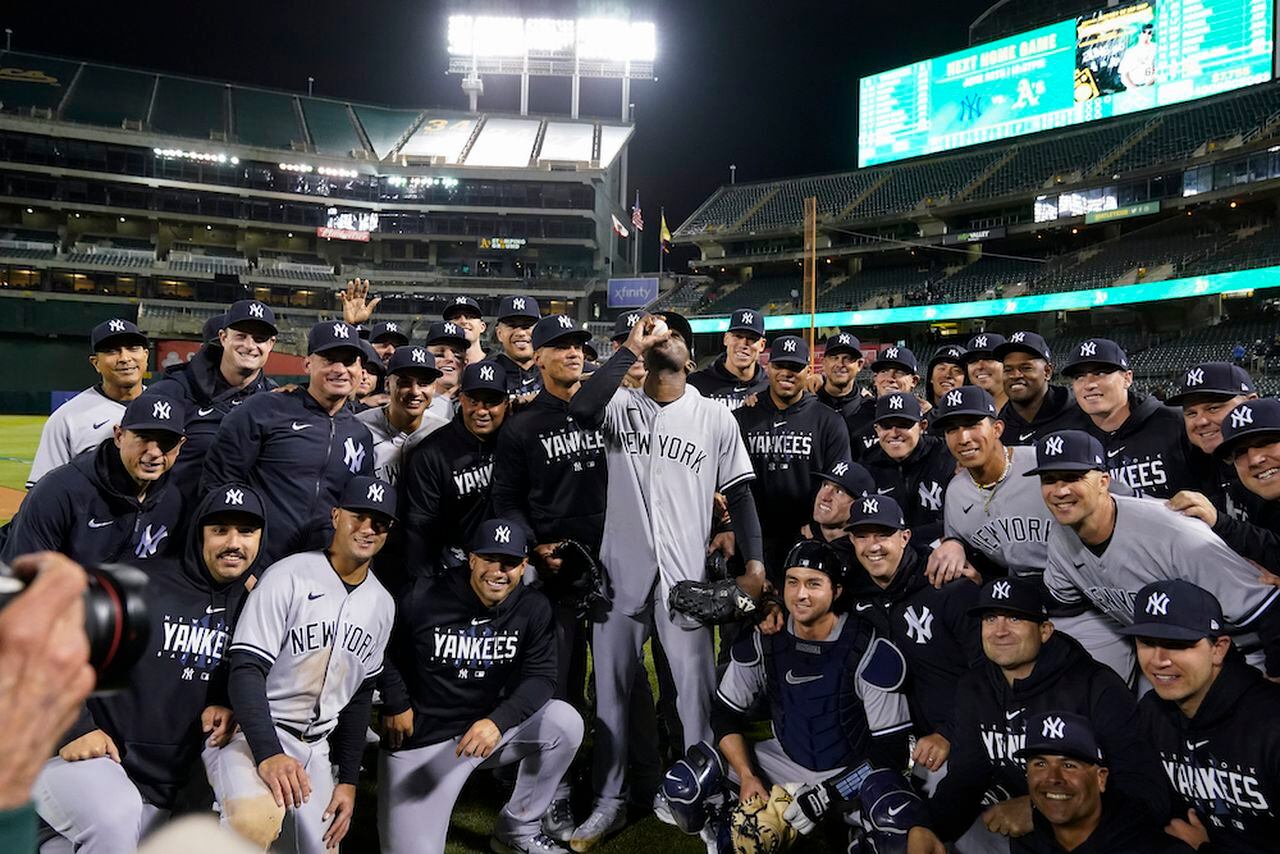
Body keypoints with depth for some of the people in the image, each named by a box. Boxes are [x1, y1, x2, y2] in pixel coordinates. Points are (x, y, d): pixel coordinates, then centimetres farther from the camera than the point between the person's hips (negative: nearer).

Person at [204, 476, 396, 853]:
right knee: (256, 820, -35)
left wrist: (348, 781, 9)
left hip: (315, 747, 6)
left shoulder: (382, 604, 6)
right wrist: (268, 754, -32)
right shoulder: (288, 578, -13)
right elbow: (246, 670, -19)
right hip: (254, 732, -6)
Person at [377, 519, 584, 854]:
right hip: (421, 739, -3)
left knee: (565, 722, -17)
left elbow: (542, 676, -12)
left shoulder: (533, 608, -7)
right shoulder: (423, 598, -14)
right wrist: (396, 704, -7)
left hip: (491, 727, 3)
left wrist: (497, 721, -28)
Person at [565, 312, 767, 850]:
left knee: (697, 690, 3)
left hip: (685, 573, -1)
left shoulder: (716, 418, 5)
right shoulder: (621, 406, 3)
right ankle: (609, 802, 25)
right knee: (610, 687, 10)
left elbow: (739, 494, 7)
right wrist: (631, 347, -15)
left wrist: (754, 561, -3)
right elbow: (580, 408, -20)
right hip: (621, 569, 1)